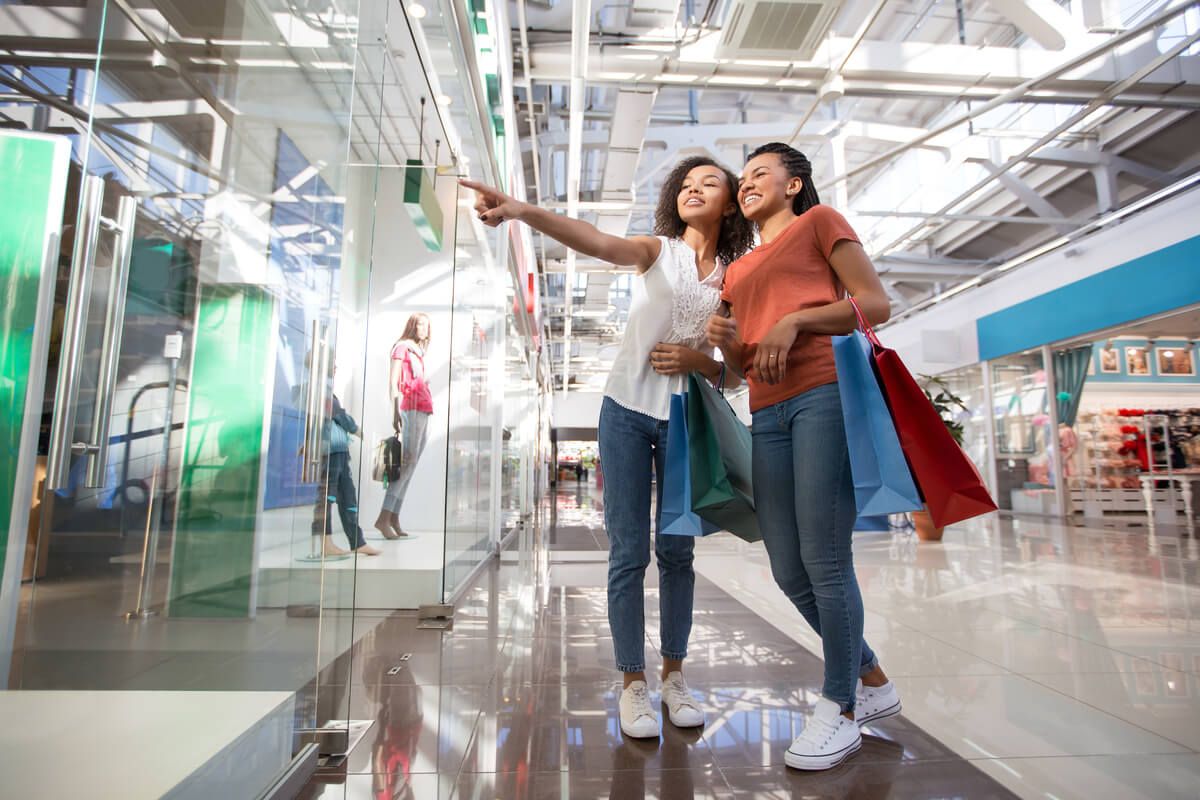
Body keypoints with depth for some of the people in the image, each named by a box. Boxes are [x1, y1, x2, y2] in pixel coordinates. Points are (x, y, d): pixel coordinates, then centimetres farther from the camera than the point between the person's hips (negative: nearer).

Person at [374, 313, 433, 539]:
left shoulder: (418, 352, 25)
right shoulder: (402, 347, 3)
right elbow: (393, 381, -6)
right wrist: (395, 412, -14)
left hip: (424, 410, 8)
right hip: (412, 408, -8)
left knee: (411, 464, 2)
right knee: (408, 461, -16)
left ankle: (394, 517, 2)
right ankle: (384, 518, -17)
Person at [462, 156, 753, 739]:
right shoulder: (658, 250, 2)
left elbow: (731, 369, 9)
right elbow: (597, 243, -19)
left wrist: (697, 359, -14)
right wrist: (521, 211, -36)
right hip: (629, 411, -2)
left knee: (676, 551, 9)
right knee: (628, 553, 0)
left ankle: (673, 674, 24)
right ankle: (633, 682, 13)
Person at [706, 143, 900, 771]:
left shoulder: (819, 222, 12)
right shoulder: (737, 270, 27)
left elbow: (875, 303, 0)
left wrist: (793, 321, -11)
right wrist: (726, 342, 2)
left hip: (826, 393, -6)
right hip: (768, 412, 7)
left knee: (824, 560, -7)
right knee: (789, 571, 5)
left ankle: (840, 711, 11)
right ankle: (873, 684, 26)